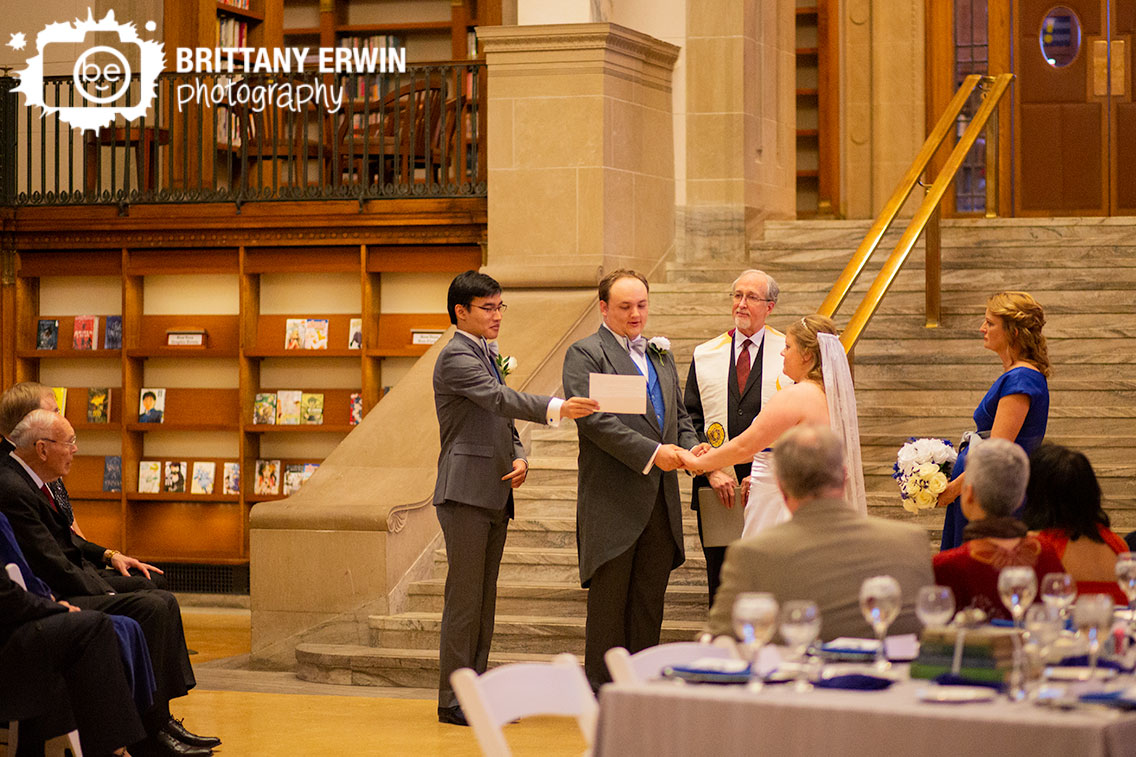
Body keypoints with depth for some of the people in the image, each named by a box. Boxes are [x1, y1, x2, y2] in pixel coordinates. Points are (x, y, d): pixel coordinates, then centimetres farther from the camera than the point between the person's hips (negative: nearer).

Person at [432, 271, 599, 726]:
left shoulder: (488, 355, 20)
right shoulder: (455, 357, -10)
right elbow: (501, 399, -25)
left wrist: (520, 458, 3)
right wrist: (556, 409, -37)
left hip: (494, 495, 9)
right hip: (466, 493, -9)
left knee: (484, 599, 11)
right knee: (464, 598, -7)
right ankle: (453, 700, -4)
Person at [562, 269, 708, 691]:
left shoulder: (661, 355, 20)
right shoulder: (586, 354, -4)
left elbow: (679, 416, 21)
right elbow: (594, 420, -14)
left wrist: (691, 448, -2)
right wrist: (652, 453, -20)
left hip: (660, 498, 7)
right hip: (612, 498, -6)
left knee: (649, 598, 8)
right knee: (609, 599, -2)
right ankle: (602, 692, 4)